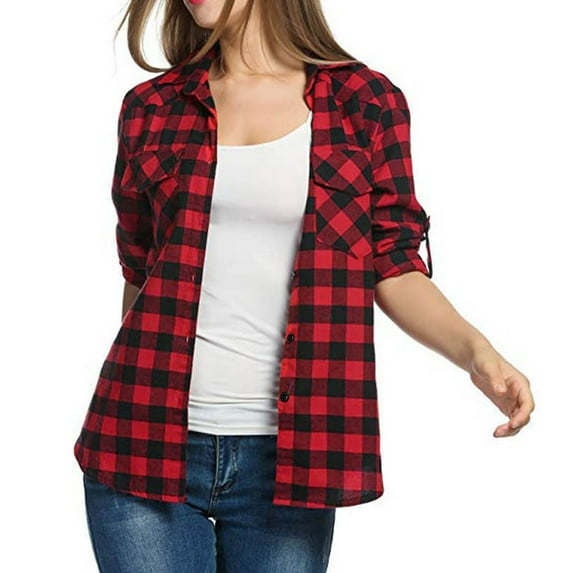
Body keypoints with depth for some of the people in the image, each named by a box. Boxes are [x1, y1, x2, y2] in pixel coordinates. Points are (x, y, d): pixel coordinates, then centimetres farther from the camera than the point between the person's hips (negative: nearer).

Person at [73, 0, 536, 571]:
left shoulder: (366, 101, 4)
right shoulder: (152, 107, 8)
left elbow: (395, 267, 3)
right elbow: (140, 273, 15)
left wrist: (475, 350, -14)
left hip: (284, 453, -1)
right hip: (149, 441, 1)